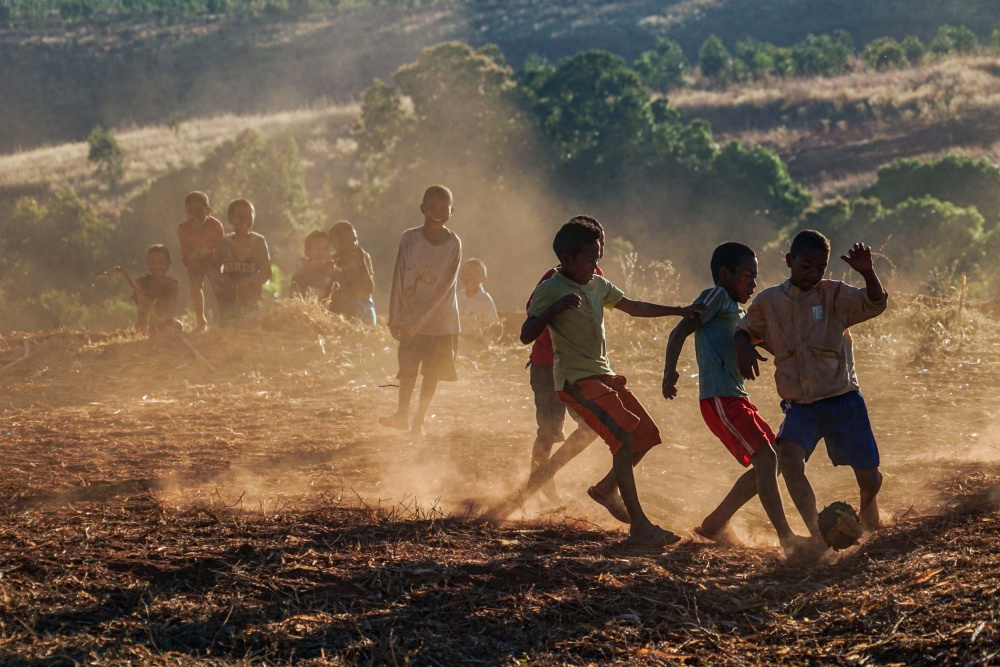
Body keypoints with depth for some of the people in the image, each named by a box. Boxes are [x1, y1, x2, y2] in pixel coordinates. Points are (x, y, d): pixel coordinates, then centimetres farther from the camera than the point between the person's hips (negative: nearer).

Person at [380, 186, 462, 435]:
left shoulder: (453, 244, -7)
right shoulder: (410, 239, -3)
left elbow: (444, 286, -12)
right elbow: (399, 280, 0)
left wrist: (419, 319, -16)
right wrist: (396, 319, -2)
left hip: (441, 320, -1)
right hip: (410, 319, 1)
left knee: (432, 372, 3)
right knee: (407, 368, -6)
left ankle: (419, 419, 11)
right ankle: (402, 414, -3)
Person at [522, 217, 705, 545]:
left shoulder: (598, 285, 12)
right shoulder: (550, 291, -9)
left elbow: (633, 307, 24)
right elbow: (526, 335, -15)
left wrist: (680, 311, 21)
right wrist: (555, 309, -28)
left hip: (604, 374, 8)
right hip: (576, 379, -8)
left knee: (647, 435, 7)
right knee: (624, 438, -20)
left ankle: (607, 489, 31)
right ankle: (639, 525, -20)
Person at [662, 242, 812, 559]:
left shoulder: (738, 312, 26)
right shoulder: (717, 297, -1)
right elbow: (680, 331, -10)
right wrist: (669, 371, -23)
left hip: (737, 398, 10)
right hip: (720, 398, -10)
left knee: (768, 463, 10)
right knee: (765, 459, -19)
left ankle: (715, 524, 18)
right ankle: (786, 538, -25)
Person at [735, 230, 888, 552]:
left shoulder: (834, 295, -4)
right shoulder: (768, 302, 2)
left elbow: (875, 304, -17)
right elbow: (746, 329, 17)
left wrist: (867, 273, -36)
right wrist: (744, 347, -6)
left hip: (843, 402, -1)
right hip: (799, 405, 1)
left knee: (869, 477, 7)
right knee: (789, 458, -28)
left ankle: (867, 505, 45)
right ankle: (818, 537, -25)